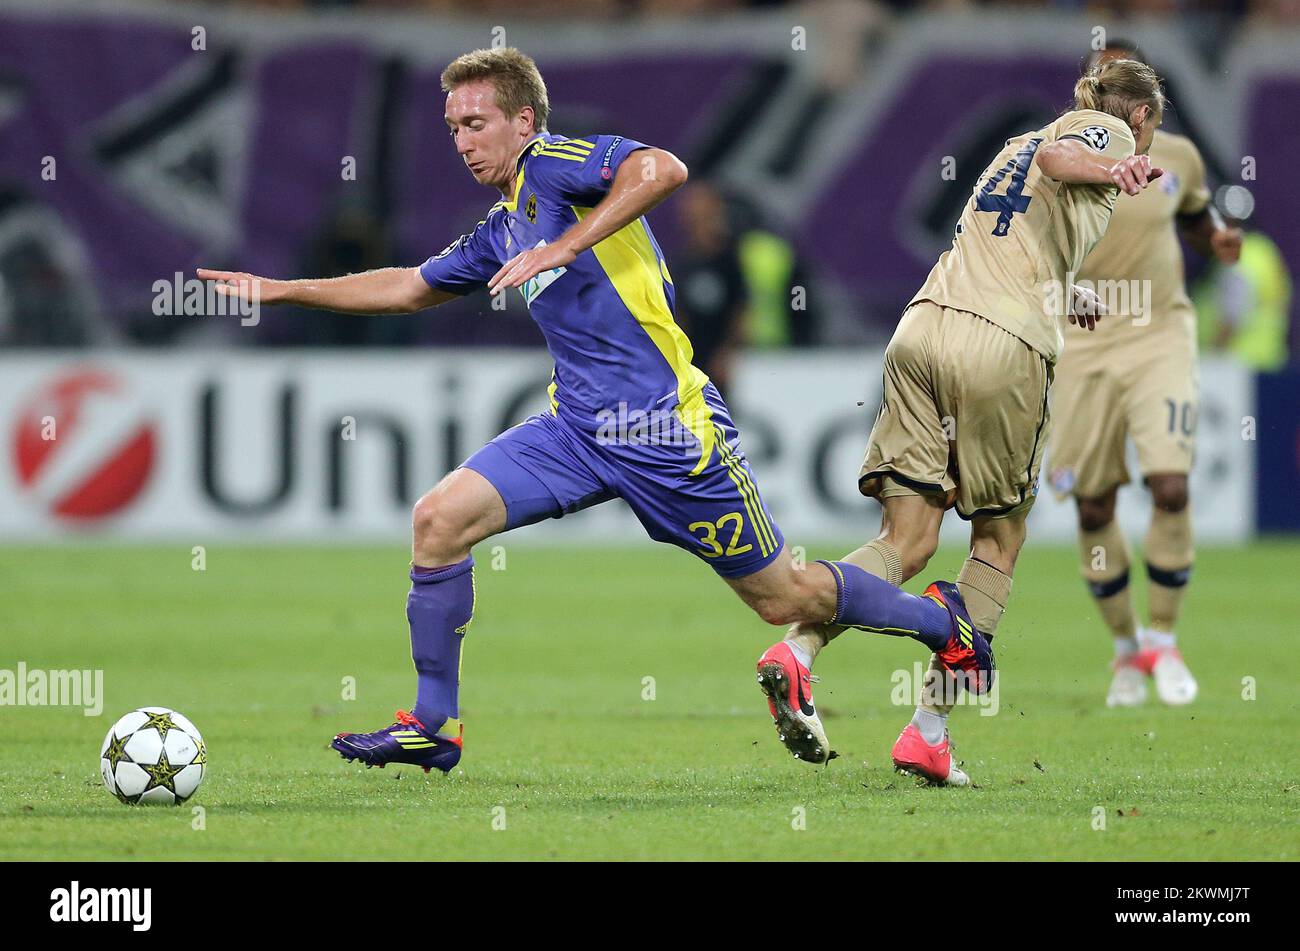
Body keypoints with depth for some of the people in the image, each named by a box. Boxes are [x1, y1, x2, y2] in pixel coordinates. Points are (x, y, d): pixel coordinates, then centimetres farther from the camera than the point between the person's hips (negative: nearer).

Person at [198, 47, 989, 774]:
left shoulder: (553, 163, -9)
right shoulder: (500, 234, 15)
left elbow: (664, 169, -28)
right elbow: (408, 288, 29)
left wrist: (565, 246, -31)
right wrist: (281, 291, 27)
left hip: (667, 429, -8)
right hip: (577, 428, 8)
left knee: (782, 598, 2)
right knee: (439, 520, -9)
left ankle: (939, 619, 29)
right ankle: (435, 726, 0)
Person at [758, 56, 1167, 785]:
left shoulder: (1015, 145, 31)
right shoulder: (1109, 133, 10)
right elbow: (1058, 157, -14)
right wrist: (1114, 171, -34)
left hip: (924, 324, 6)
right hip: (1006, 343, -6)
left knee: (909, 540, -1)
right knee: (1000, 540, 8)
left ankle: (797, 650, -26)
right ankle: (929, 731, 1)